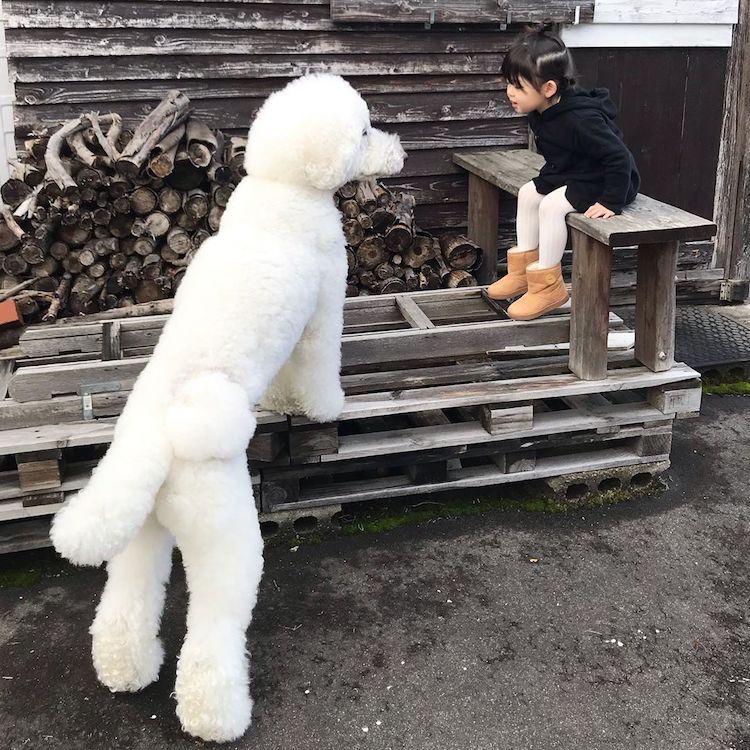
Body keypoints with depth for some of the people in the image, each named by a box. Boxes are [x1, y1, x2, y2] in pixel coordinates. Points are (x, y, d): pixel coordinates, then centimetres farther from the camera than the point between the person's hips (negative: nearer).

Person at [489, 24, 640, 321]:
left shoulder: (579, 120, -34)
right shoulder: (541, 113, -5)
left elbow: (619, 157, -32)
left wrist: (611, 202, -30)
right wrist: (550, 178, 10)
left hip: (601, 182, -10)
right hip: (570, 174, 10)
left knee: (551, 205, -25)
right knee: (529, 193, 6)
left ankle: (548, 286, -16)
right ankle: (524, 269, 13)